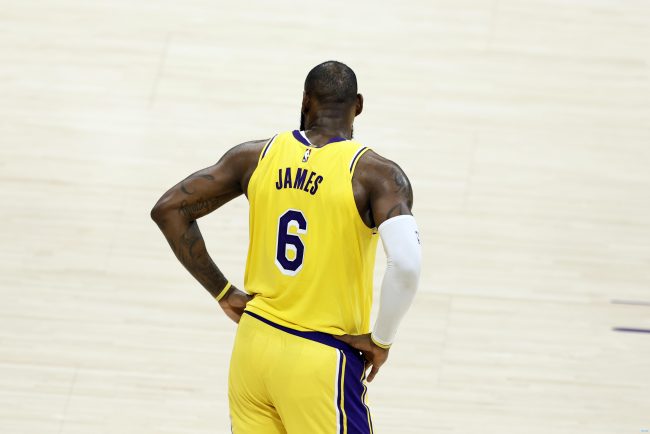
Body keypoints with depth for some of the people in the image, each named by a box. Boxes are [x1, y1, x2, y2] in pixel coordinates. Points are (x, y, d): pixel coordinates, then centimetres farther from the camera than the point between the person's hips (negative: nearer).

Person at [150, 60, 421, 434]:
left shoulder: (256, 157, 2)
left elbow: (168, 209, 2)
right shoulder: (376, 174, -12)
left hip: (254, 345, 5)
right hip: (322, 362, -5)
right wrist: (381, 340, -11)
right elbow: (406, 266, -27)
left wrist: (223, 292, 5)